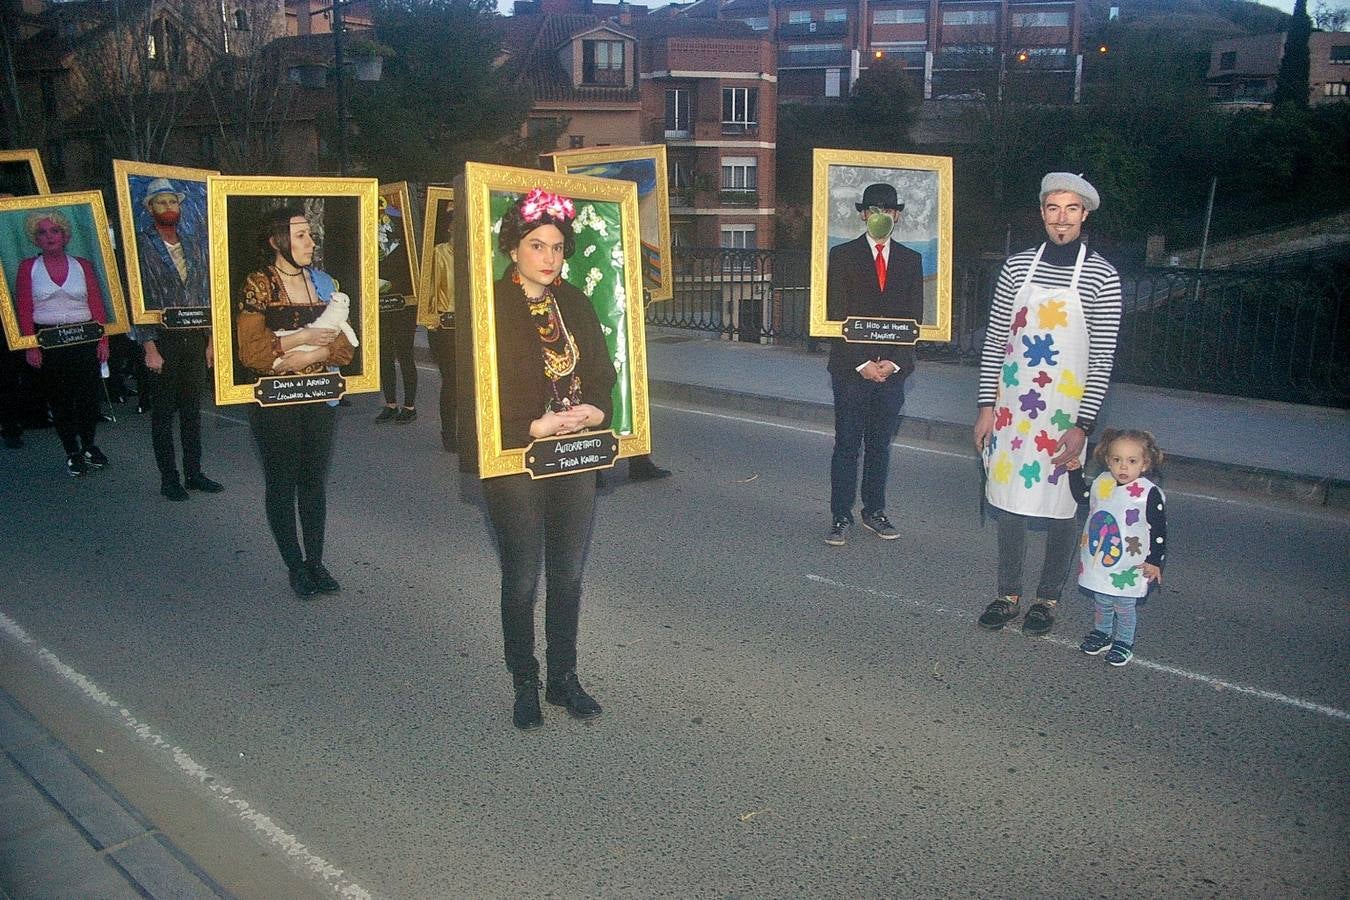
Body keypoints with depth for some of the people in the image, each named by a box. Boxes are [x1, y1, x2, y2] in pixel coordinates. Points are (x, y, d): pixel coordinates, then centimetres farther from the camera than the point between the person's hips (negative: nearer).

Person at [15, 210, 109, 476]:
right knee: (59, 399, 5)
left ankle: (88, 446, 21)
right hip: (47, 342, 0)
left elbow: (98, 306, 4)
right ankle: (72, 452, 17)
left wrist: (103, 340, -5)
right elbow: (24, 311, -1)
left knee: (89, 395, 0)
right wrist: (31, 347, -9)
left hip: (85, 338, 1)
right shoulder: (28, 267, 5)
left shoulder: (83, 265, 7)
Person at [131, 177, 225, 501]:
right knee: (163, 413, 5)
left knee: (192, 409, 12)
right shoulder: (141, 247, -6)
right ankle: (169, 478, 14)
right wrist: (149, 349, -14)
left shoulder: (195, 242, 9)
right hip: (162, 339, -4)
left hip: (195, 337, 4)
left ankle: (194, 474, 22)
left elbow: (207, 293, 10)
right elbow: (138, 299, -9)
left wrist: (212, 340, 6)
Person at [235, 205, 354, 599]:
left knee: (314, 480, 10)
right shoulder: (257, 285, -6)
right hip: (275, 402, -4)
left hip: (319, 400, 4)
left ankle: (316, 562, 21)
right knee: (282, 483, 6)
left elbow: (343, 345, 1)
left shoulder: (324, 282, 7)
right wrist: (304, 337, -18)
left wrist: (302, 357, -14)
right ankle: (295, 565, 18)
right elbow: (250, 350, -15)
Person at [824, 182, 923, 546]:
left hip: (893, 369, 3)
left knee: (880, 445, 11)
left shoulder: (911, 260, 10)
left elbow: (914, 318, 7)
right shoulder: (842, 255, 1)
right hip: (851, 368, -3)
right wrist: (862, 363, -11)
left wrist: (894, 362, -6)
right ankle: (840, 518, 9)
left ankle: (874, 512, 23)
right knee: (847, 446, 1)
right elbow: (836, 315, -5)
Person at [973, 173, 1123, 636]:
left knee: (1060, 505, 6)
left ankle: (1048, 597, 23)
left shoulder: (1101, 276, -6)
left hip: (1065, 413, -3)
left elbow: (1103, 357, -7)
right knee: (1008, 500, 9)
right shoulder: (1017, 266, 4)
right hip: (1013, 407, 3)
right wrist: (987, 405, 2)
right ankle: (1008, 593, 24)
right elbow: (995, 340, 7)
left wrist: (1082, 425, -12)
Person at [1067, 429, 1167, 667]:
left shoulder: (1149, 493, -18)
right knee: (1101, 603, 21)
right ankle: (1101, 633, 40)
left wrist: (1155, 562, -11)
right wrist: (1075, 472, 5)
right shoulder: (1102, 483, -5)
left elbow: (1159, 530, -12)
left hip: (1129, 568, -4)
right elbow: (1084, 497, 17)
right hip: (1098, 561, 4)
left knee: (1124, 607, 12)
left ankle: (1123, 642, 31)